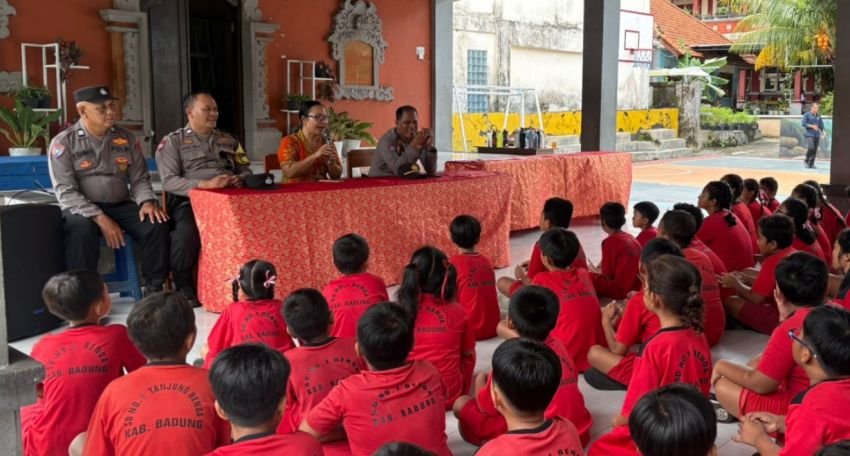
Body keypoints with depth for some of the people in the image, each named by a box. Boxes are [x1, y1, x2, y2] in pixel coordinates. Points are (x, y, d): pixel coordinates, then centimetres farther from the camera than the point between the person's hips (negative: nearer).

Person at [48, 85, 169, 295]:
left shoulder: (126, 138, 9)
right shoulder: (63, 142, -4)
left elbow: (139, 179, 12)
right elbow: (66, 192, -11)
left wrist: (147, 202, -12)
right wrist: (100, 219, -23)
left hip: (121, 206, 4)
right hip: (82, 209, -3)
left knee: (157, 225, -22)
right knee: (81, 230, -37)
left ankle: (154, 288, -9)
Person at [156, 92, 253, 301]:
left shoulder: (228, 140, 24)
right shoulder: (173, 141, 8)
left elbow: (246, 170, 23)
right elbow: (169, 181, -4)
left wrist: (240, 179, -3)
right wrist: (205, 184, -18)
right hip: (189, 199, -3)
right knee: (187, 232, -36)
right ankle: (184, 287, -12)